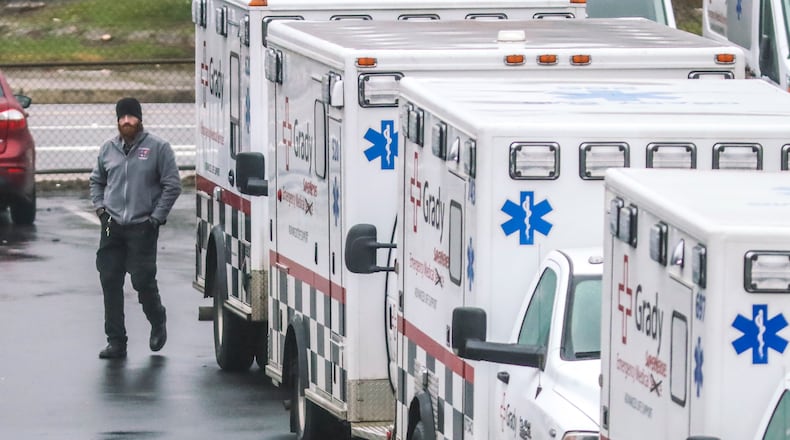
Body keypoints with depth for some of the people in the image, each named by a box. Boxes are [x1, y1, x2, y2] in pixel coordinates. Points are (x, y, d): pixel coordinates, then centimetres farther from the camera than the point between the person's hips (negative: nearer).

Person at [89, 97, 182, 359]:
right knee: (110, 283, 0)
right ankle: (116, 341, 6)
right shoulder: (108, 149, 11)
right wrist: (100, 207, 8)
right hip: (112, 227, 4)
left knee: (143, 281, -5)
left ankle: (158, 322, 25)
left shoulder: (157, 148, -2)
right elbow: (96, 180, 24)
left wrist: (157, 217, -7)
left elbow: (172, 185, -1)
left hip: (142, 227, -4)